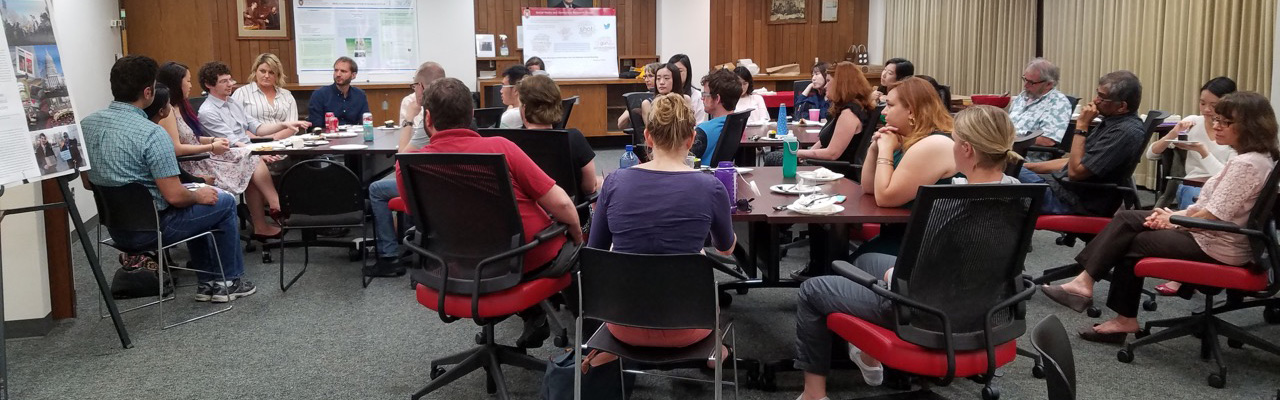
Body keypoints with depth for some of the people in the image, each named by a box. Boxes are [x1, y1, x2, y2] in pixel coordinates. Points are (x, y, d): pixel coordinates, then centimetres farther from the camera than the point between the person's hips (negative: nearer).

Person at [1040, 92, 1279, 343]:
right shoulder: (1249, 159, 12)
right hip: (1208, 234, 10)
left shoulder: (1247, 164, -21)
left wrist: (1175, 221, -7)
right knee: (1127, 219, 2)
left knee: (1132, 243, 0)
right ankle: (1085, 281, -4)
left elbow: (1214, 216, -24)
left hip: (1216, 247, -10)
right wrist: (1176, 215, 0)